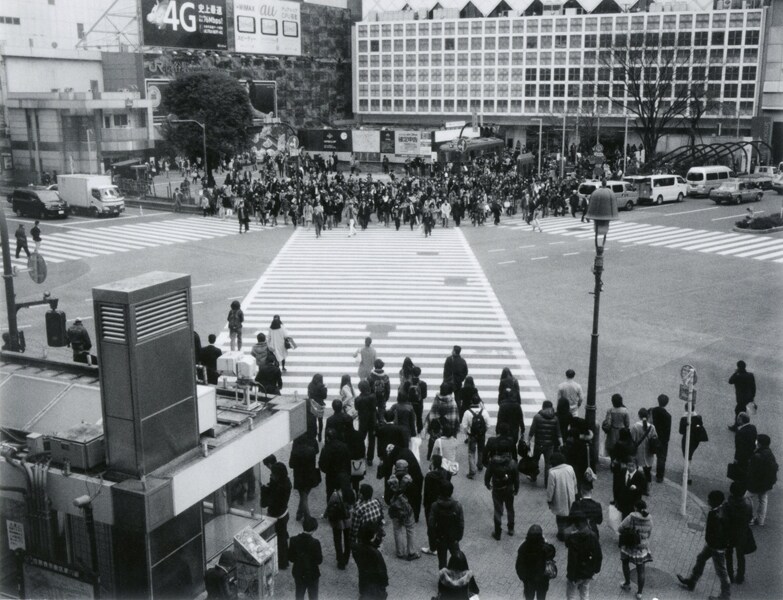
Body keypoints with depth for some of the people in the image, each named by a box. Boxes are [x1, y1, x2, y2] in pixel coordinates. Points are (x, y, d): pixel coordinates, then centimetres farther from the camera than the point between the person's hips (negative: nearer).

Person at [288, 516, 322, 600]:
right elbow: (319, 560, -17)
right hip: (312, 574, -3)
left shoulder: (293, 540, -14)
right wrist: (321, 556, 3)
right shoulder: (315, 543, -24)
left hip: (298, 573, 3)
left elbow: (290, 558, -5)